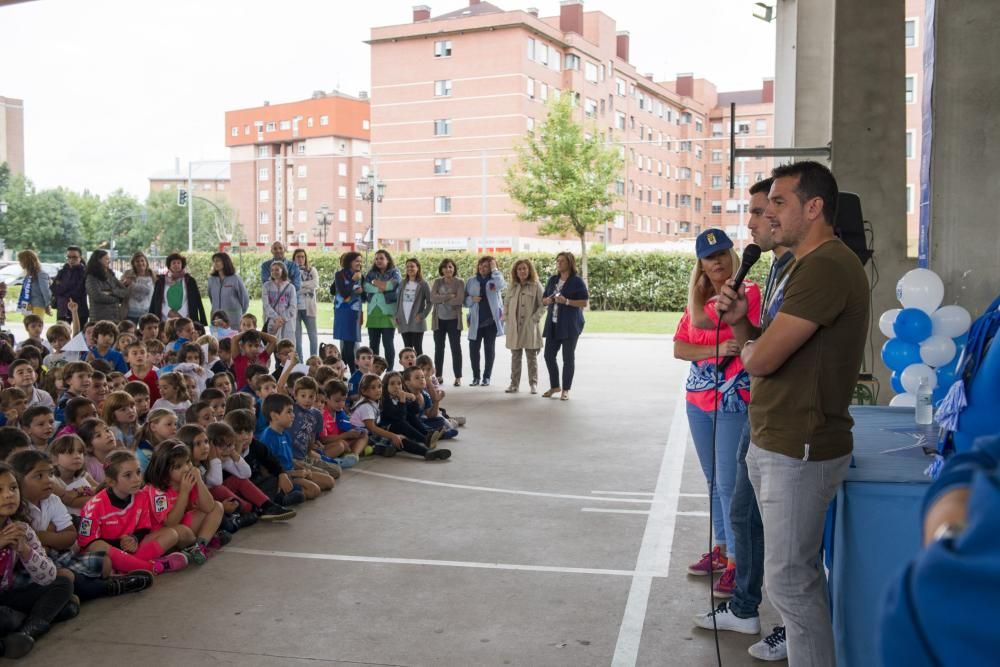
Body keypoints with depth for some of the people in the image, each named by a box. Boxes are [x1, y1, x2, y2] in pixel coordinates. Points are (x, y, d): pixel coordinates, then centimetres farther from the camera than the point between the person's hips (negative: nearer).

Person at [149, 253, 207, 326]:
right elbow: (154, 303, 9)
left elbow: (198, 302, 4)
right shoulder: (161, 281, 9)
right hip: (165, 321, 1)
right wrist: (169, 312, -6)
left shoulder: (189, 280, 5)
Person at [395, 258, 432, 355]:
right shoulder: (402, 283, 12)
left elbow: (430, 302, -4)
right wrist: (396, 316, 5)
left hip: (416, 322, -4)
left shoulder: (423, 284, -2)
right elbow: (398, 301, 15)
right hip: (403, 322, 4)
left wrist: (423, 315, -12)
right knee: (407, 348, 8)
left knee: (417, 347, -3)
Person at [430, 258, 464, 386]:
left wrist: (442, 299, -11)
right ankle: (438, 376, 19)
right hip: (439, 319, 3)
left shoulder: (459, 282, -3)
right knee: (438, 348, 9)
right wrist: (449, 296, -17)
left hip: (453, 320, -3)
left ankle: (458, 377, 6)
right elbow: (432, 298, -11)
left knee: (456, 348, 1)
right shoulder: (437, 282, 4)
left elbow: (460, 300, -17)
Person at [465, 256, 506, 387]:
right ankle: (476, 377, 14)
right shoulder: (471, 281, 8)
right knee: (473, 349, 1)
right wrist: (472, 299, -12)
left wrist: (495, 269, -14)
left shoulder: (494, 280, 1)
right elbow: (465, 299, 9)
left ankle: (486, 377, 15)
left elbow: (501, 285, -23)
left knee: (489, 349, 5)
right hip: (476, 321, 2)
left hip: (491, 320, -2)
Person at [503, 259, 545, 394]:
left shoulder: (536, 286, -3)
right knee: (515, 356, 9)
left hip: (530, 326, -4)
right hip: (514, 327, 4)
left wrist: (535, 318, -13)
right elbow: (506, 303, 17)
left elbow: (542, 305, -5)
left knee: (532, 356, 3)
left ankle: (533, 384, 10)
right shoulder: (512, 287, 10)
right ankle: (514, 383, 15)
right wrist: (506, 317, 4)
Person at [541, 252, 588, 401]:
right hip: (553, 324, 6)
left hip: (570, 325, -6)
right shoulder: (552, 280, 13)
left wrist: (567, 301, -20)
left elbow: (584, 303, -9)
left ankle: (566, 389, 11)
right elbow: (543, 299, 18)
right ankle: (555, 386, 23)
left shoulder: (577, 281, -5)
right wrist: (548, 300, -4)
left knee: (568, 357, 1)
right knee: (549, 355, 6)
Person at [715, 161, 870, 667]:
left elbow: (762, 359, -24)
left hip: (799, 452, -10)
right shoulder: (807, 266, 16)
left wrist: (747, 347, -1)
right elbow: (760, 351, 17)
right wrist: (739, 321, -3)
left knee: (789, 579, -2)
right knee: (799, 573, 18)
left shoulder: (827, 267, -20)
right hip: (776, 444, 10)